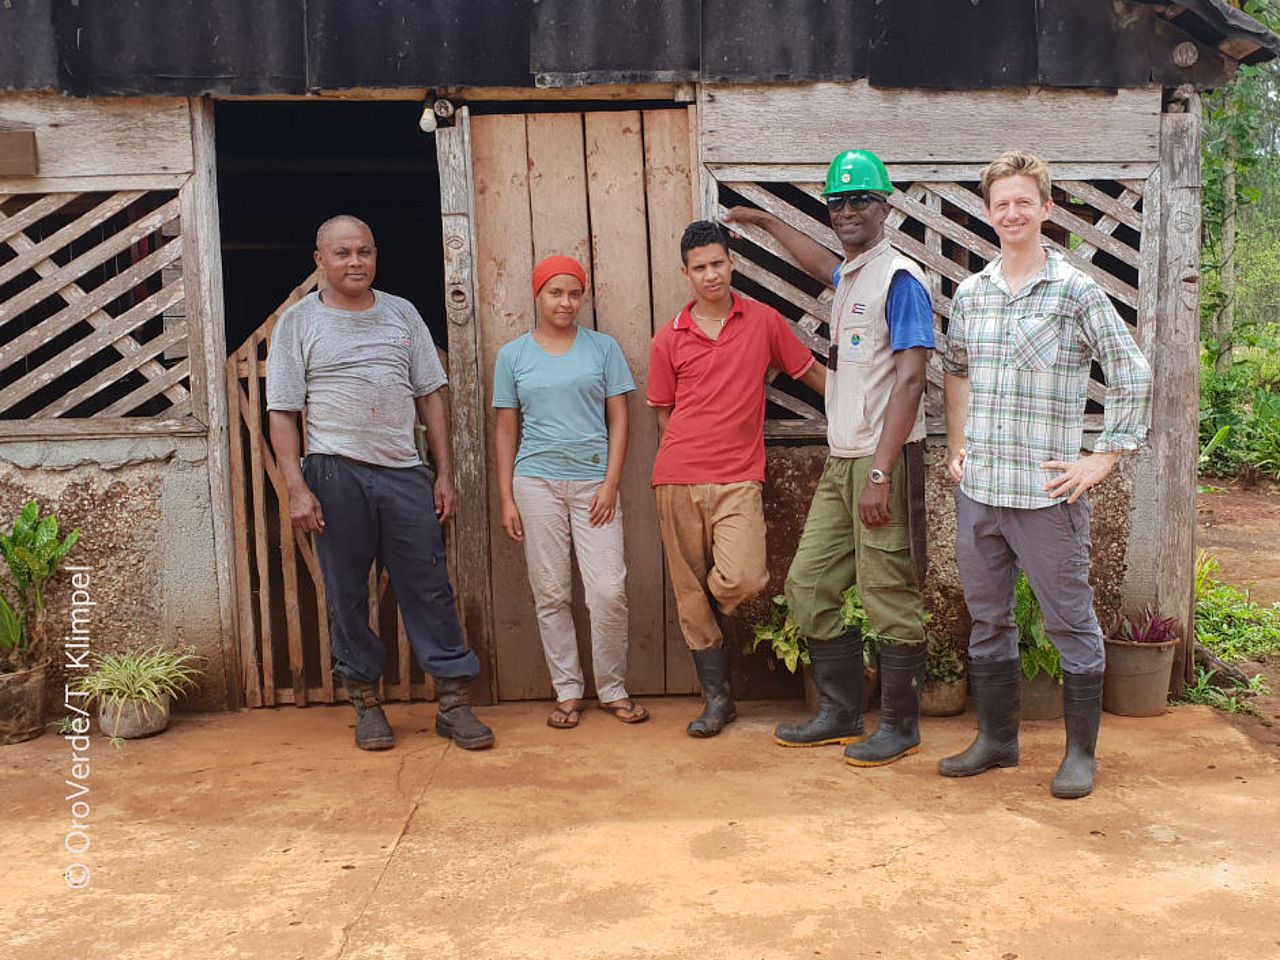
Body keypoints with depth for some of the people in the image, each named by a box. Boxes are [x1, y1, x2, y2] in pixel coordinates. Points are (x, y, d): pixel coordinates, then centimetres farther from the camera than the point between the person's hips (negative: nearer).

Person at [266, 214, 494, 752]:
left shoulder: (402, 314, 13)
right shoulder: (298, 322, 6)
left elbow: (431, 397, 13)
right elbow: (282, 413, 2)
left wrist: (444, 474, 6)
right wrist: (297, 489, -8)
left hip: (404, 472, 2)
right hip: (336, 475, -1)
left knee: (430, 589, 1)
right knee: (347, 596, 5)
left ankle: (453, 702, 7)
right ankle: (366, 703, 18)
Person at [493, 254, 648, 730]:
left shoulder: (603, 348, 7)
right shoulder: (512, 355, 9)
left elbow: (618, 420, 5)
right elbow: (507, 431, 10)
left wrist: (611, 484, -5)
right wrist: (506, 499, 4)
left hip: (593, 481, -1)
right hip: (537, 481, 1)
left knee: (609, 591, -6)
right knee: (550, 595, 4)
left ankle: (613, 689, 12)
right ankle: (567, 692, 16)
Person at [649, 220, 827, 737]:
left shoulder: (763, 321, 6)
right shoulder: (668, 339, 7)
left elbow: (812, 372, 13)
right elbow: (663, 412, 14)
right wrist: (688, 457, 6)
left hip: (740, 480, -1)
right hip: (679, 479, 2)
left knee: (741, 579, -21)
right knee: (690, 592, 3)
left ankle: (712, 613, 16)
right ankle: (717, 699, 18)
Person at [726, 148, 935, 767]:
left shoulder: (898, 278, -10)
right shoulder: (848, 276, 16)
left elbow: (909, 380, -17)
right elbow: (822, 263, 44)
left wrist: (880, 474, -23)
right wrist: (765, 221, 51)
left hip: (884, 462, -9)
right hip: (840, 461, 9)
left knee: (889, 599, -2)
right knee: (808, 587, 10)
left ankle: (900, 727, 14)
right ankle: (840, 714, 22)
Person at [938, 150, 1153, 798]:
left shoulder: (1077, 292, -5)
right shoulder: (970, 294, 8)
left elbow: (1132, 377, -3)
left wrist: (1103, 459, -6)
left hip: (1047, 494, -5)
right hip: (977, 490, 5)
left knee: (1070, 623, 5)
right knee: (987, 619, 14)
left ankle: (1081, 752, 21)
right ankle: (995, 739, 29)